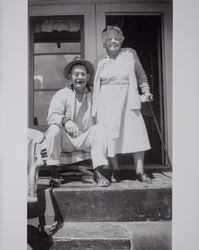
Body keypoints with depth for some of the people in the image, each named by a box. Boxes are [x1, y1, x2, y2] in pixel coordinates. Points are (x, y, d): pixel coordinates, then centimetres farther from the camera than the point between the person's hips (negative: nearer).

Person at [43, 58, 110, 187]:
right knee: (54, 129, -29)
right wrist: (65, 120, -37)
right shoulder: (61, 94, -3)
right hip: (65, 140, -1)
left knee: (101, 128, -23)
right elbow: (52, 116, -16)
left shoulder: (93, 94, 3)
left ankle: (99, 171, -24)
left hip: (85, 138, 2)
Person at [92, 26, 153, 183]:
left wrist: (146, 91, 7)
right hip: (107, 102, 1)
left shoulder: (130, 54, 9)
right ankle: (115, 171, 11)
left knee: (137, 133, -8)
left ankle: (140, 171, 2)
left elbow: (141, 75, 16)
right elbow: (96, 83, 18)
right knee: (110, 135, -2)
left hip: (127, 101, -1)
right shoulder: (100, 60, 12)